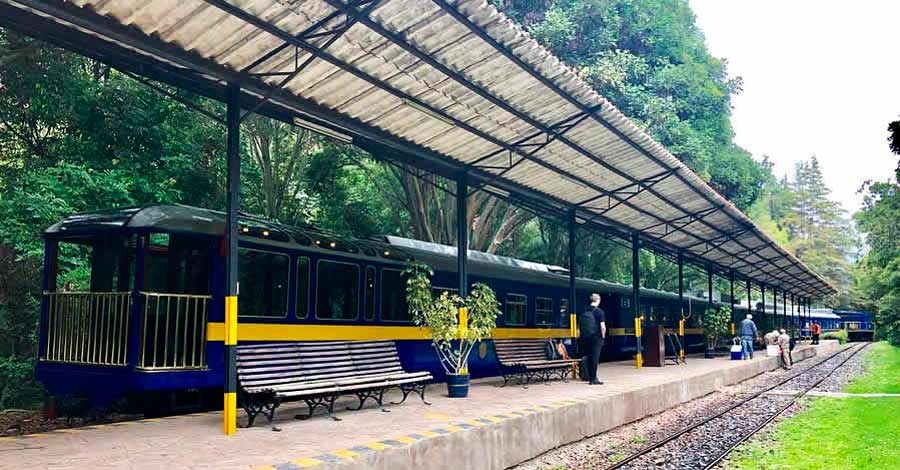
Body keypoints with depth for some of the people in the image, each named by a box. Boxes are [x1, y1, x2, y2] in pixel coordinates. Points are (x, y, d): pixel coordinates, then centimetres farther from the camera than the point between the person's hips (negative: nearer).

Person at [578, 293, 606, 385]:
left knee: (588, 358, 11)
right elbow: (602, 326, -15)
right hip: (596, 337, -5)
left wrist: (581, 336, 16)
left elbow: (579, 326, 8)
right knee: (595, 358, 0)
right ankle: (593, 379, 1)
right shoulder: (599, 311, -9)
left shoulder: (584, 311, 5)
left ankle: (591, 378, 17)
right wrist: (603, 336, -1)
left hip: (586, 338, 5)